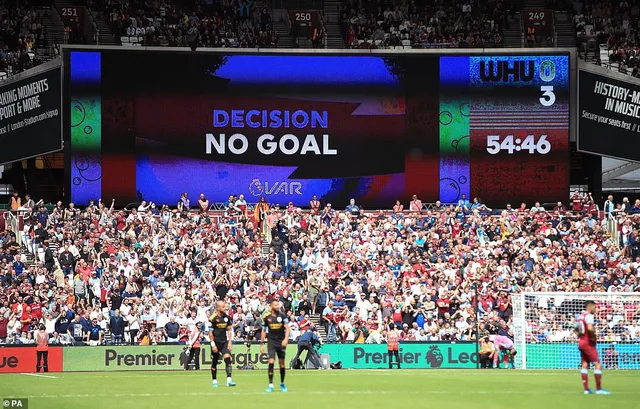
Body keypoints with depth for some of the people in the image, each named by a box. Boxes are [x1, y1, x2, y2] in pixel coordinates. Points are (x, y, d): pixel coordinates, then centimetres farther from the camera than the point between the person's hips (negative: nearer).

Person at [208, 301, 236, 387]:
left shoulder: (227, 317, 5)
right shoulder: (213, 318, -10)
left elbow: (229, 330, 11)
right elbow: (210, 332, -8)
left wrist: (230, 342, 4)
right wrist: (213, 345, -12)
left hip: (224, 342, 3)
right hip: (216, 342, -3)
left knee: (227, 359, -14)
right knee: (214, 362, 6)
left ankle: (229, 380, -20)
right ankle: (214, 381, 19)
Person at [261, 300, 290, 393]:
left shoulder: (282, 316, -1)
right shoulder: (267, 317, 2)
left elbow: (287, 328, -5)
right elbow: (264, 331, 11)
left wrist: (286, 339, -21)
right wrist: (262, 344, 8)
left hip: (281, 342, 1)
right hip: (271, 342, -1)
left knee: (282, 363, 6)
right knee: (271, 362, -13)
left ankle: (282, 384, 23)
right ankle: (270, 385, -11)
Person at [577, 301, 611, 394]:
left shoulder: (580, 316, 13)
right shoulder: (589, 316, -15)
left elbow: (576, 329, 26)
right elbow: (590, 328, -31)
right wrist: (594, 336, -17)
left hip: (580, 342, 9)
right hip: (588, 343, -9)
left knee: (585, 365, 12)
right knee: (598, 364, -6)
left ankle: (586, 389, 12)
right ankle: (599, 389, -8)